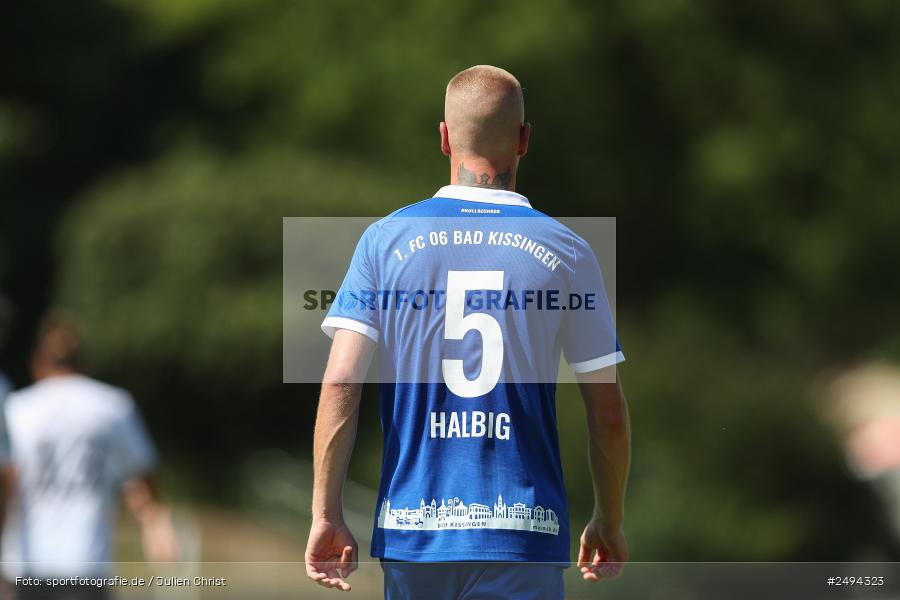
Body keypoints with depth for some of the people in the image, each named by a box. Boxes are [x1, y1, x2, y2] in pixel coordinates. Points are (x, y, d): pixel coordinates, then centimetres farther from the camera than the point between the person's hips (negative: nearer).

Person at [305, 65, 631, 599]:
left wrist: (326, 515, -1)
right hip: (525, 535, -2)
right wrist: (610, 522, 17)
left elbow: (340, 384, -4)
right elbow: (609, 413, 4)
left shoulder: (386, 240, 3)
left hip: (411, 531, 2)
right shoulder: (565, 252, 1)